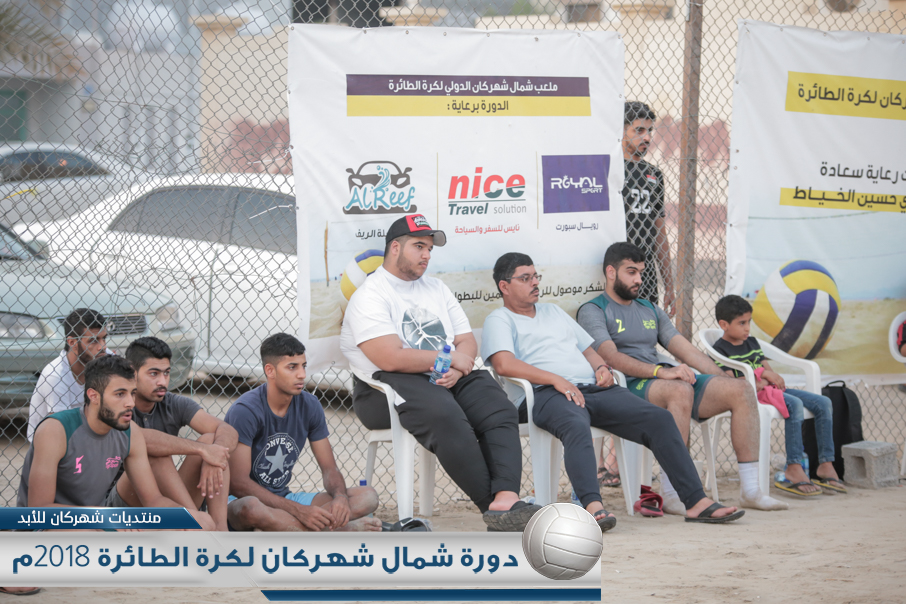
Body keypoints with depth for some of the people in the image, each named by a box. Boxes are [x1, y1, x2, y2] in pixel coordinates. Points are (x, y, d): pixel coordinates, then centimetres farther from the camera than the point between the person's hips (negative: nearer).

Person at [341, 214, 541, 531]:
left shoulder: (436, 288, 23)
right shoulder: (369, 296, -3)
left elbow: (467, 342, 17)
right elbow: (390, 358, -16)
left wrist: (458, 368, -8)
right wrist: (449, 359, -6)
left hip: (449, 379, 7)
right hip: (388, 386, -7)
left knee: (500, 410, -23)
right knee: (445, 416, -37)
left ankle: (506, 499, -45)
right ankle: (493, 505, -35)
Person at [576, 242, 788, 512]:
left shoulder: (650, 311, 27)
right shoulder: (593, 311, 3)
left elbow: (688, 352, 22)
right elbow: (611, 357, -14)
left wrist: (725, 382, 8)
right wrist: (660, 371, -27)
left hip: (667, 380, 7)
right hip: (628, 388, -7)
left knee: (741, 391, -12)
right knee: (680, 390, -39)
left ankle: (750, 490, -17)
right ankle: (670, 494, -37)